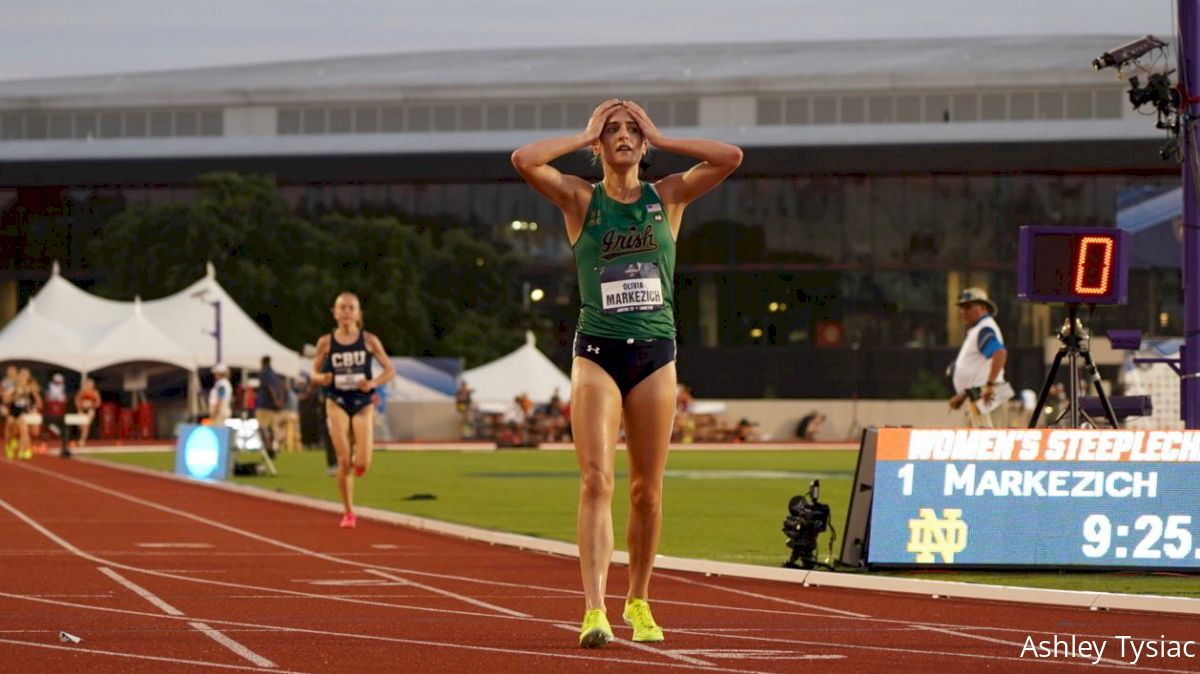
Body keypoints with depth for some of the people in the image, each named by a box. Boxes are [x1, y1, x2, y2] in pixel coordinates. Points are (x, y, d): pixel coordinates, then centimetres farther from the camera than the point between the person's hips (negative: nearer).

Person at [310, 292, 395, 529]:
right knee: (343, 460, -8)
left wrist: (373, 383, -15)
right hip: (337, 403, 0)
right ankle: (348, 512, 6)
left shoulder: (369, 340, -2)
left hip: (363, 404, 0)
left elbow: (390, 370, 4)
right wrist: (321, 378, -15)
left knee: (362, 464, -10)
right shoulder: (326, 342, 0)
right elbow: (314, 373, 8)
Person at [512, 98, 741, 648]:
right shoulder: (581, 199, 3)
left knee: (647, 490, 7)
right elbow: (524, 160, -12)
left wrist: (659, 138, 1)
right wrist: (585, 136, -1)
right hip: (597, 353, -2)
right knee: (597, 481, -15)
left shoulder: (669, 197, 8)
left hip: (655, 354, 2)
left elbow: (731, 158, -4)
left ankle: (638, 602, 23)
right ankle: (594, 610, -23)